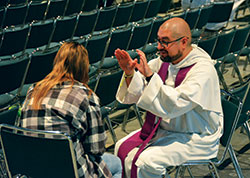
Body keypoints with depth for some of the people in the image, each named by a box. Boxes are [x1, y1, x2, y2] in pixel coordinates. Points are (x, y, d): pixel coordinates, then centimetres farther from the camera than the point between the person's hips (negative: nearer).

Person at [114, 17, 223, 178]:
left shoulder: (203, 70, -23)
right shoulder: (166, 60, -1)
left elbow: (174, 105, -34)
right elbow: (138, 94, 4)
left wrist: (149, 75, -37)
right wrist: (129, 73, -15)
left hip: (196, 138, -8)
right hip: (164, 128, 8)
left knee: (143, 161, -23)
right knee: (123, 148, -3)